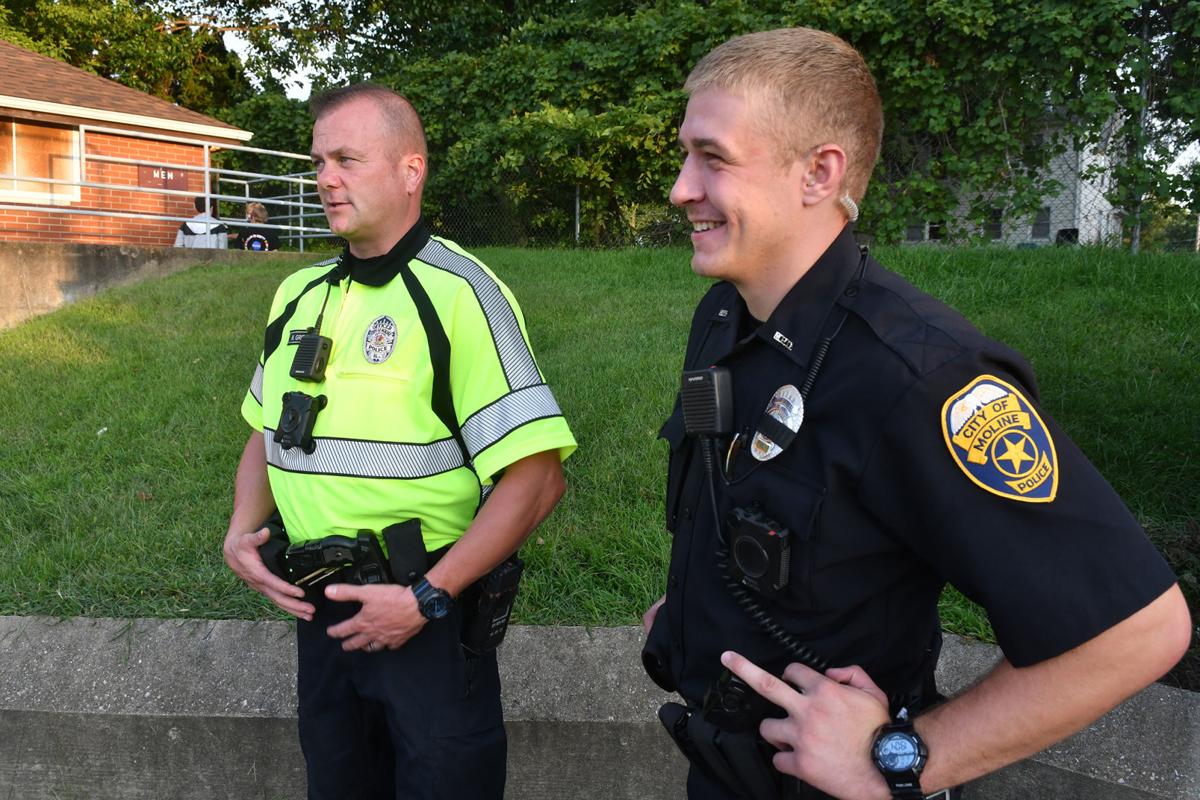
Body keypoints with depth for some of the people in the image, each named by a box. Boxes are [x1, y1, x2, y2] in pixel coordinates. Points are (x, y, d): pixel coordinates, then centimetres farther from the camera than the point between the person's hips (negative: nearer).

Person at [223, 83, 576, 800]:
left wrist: (426, 600, -20)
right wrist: (242, 531, 2)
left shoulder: (460, 291, -15)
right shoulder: (300, 294, 7)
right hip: (319, 608, 7)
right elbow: (269, 432, 19)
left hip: (428, 618, -6)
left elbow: (537, 477, -20)